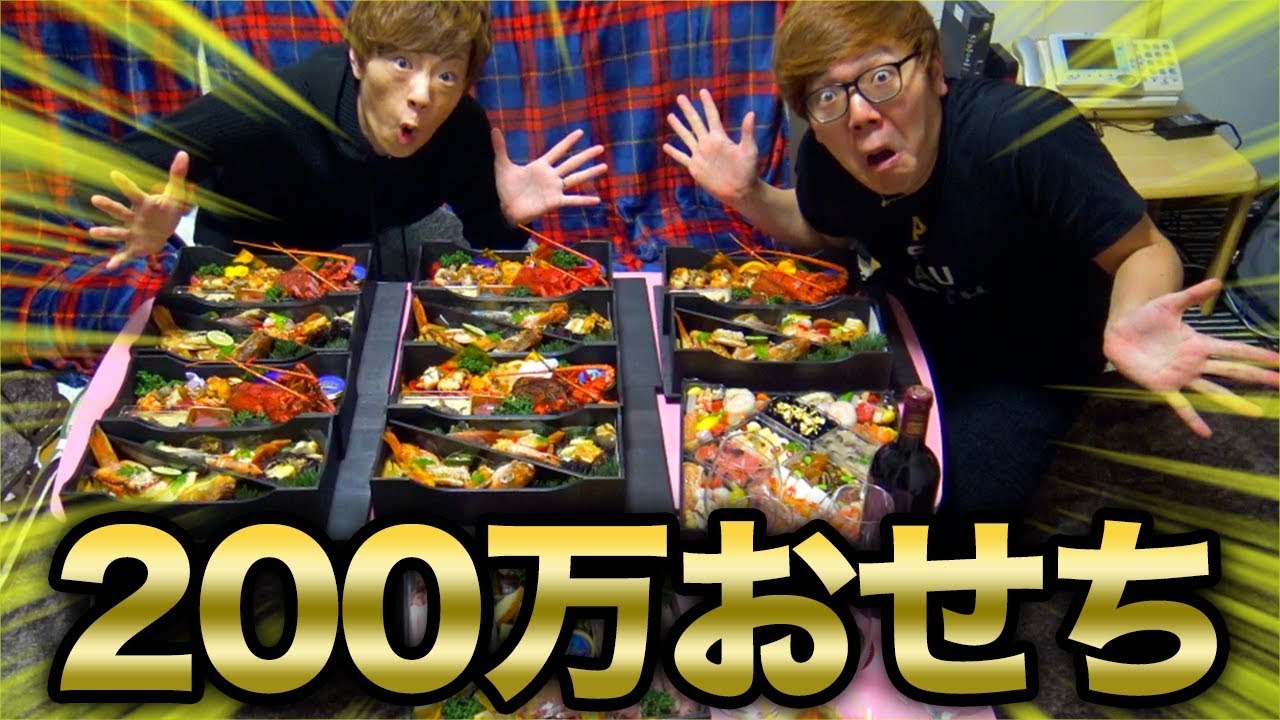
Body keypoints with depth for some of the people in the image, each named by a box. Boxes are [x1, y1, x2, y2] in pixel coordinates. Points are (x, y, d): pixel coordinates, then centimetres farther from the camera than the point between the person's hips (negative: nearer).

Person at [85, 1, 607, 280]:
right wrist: (152, 226, -54)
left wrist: (507, 217, -37)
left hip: (358, 249, 4)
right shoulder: (272, 109, -40)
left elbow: (490, 252, -13)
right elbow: (122, 168, -31)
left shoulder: (465, 131, -29)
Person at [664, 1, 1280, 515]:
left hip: (1031, 360, -4)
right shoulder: (824, 158, -18)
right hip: (914, 328, 5)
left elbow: (1144, 250, -23)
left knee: (953, 493, -20)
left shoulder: (1031, 134, -35)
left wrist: (1126, 324, -46)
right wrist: (746, 195, -11)